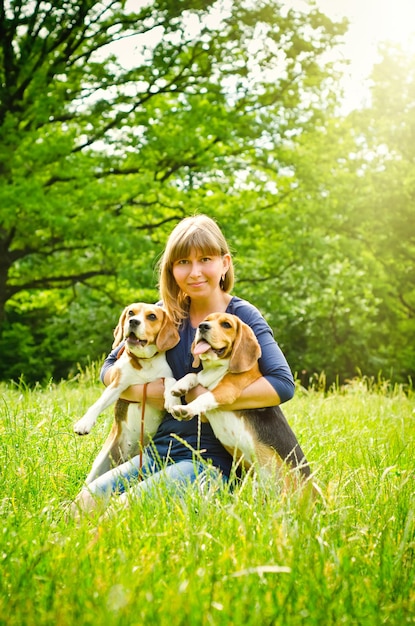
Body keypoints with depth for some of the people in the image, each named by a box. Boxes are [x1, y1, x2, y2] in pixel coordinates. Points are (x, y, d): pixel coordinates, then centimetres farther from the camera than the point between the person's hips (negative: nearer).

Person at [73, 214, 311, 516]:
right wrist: (148, 392, -9)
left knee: (132, 505, -28)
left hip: (213, 458, -5)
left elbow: (283, 385, -20)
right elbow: (109, 369, 11)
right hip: (160, 451, 5)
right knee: (90, 498, -20)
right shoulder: (167, 315, 7)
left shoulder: (242, 316, -6)